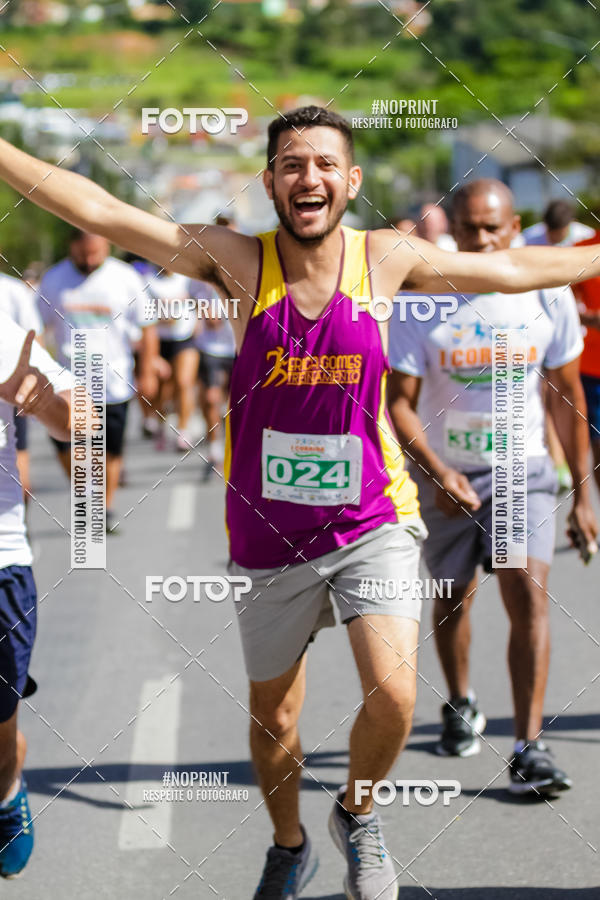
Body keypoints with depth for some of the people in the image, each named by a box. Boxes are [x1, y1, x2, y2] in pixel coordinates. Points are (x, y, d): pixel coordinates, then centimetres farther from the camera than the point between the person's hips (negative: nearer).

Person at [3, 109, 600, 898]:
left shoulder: (385, 258, -5)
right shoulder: (238, 261, -9)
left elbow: (514, 269, 9)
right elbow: (98, 210, -13)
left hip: (371, 523, 0)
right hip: (269, 536, 0)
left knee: (393, 696, -18)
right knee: (274, 719, 14)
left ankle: (358, 817, 14)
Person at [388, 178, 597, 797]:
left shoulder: (547, 295, -7)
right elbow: (399, 402, -11)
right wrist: (439, 475, -25)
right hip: (444, 472, 0)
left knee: (528, 594, -15)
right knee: (454, 598, 14)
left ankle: (529, 748, -13)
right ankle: (459, 707, 42)